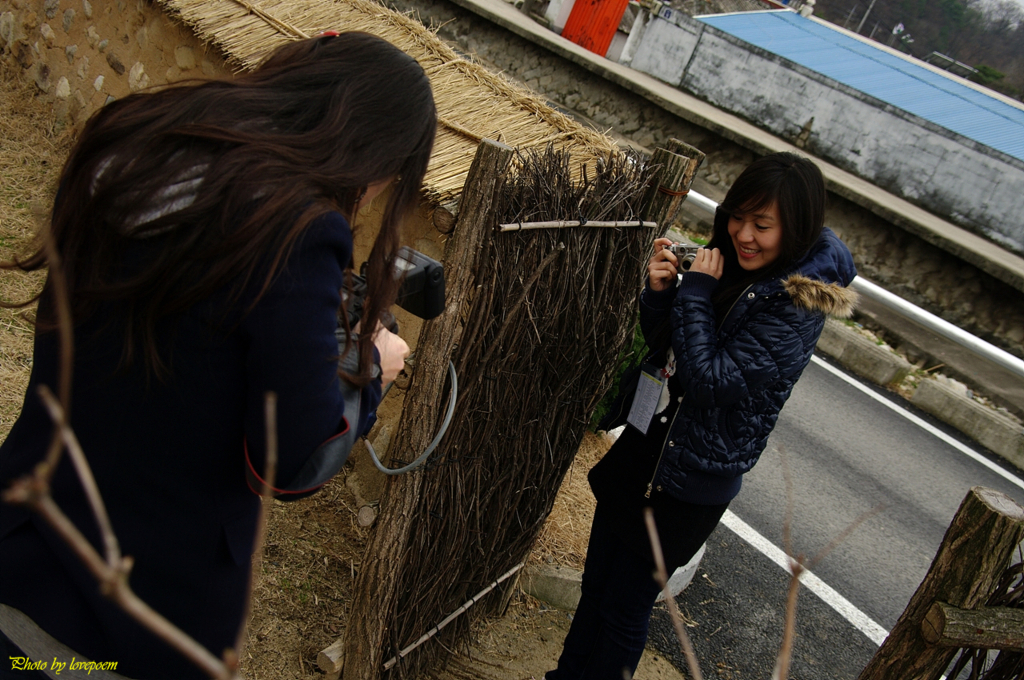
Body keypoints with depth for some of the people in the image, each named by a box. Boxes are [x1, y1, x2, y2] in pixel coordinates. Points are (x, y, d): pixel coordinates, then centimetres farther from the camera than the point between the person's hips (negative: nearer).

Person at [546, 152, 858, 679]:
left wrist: (695, 292, -20)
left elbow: (711, 380, -26)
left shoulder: (797, 304, -21)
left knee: (625, 607, 10)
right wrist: (659, 290, -10)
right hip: (645, 443, 7)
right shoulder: (731, 262, 1)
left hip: (690, 482, -7)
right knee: (596, 584, 22)